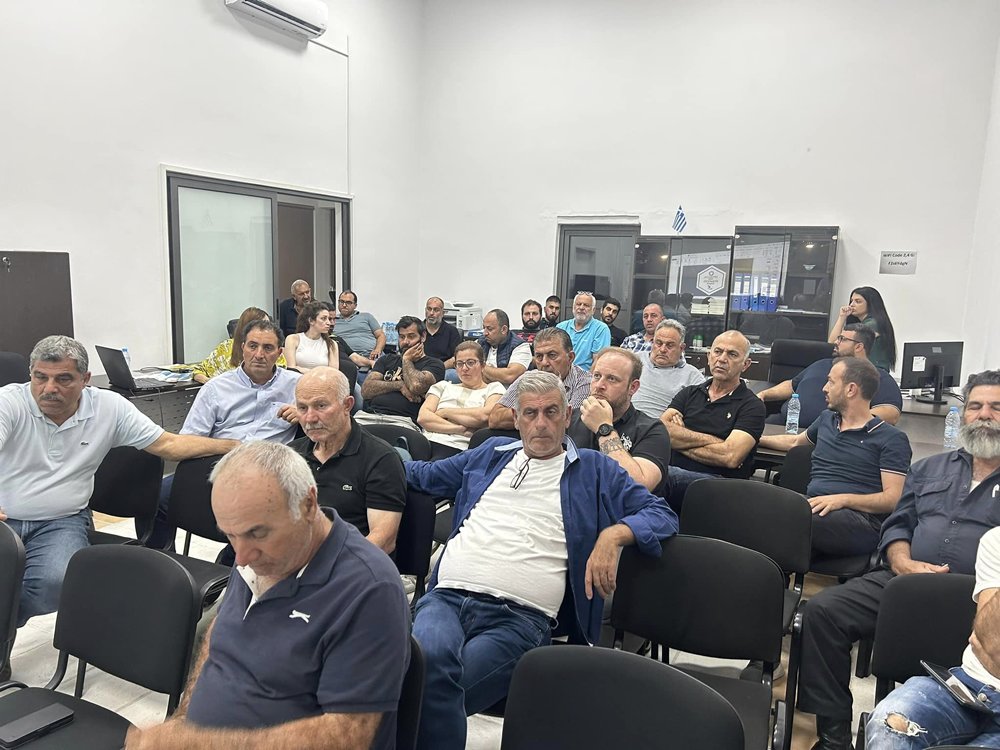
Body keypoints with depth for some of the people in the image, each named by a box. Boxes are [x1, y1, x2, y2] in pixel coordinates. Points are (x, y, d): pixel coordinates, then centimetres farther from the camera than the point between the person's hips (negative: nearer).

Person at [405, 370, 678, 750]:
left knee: (434, 690, -29)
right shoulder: (491, 453, 25)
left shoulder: (595, 470, 16)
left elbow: (662, 514, 10)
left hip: (518, 617, -3)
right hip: (446, 597, 3)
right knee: (430, 660, -32)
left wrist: (614, 534, -8)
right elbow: (426, 474, 39)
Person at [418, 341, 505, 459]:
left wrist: (444, 412, 4)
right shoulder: (443, 386, 27)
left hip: (458, 448, -4)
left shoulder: (494, 388, 18)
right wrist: (459, 429, -6)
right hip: (427, 441, 4)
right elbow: (422, 417, 9)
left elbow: (485, 416, -6)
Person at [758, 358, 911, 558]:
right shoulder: (826, 419, 28)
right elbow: (796, 441, 49)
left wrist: (842, 499, -17)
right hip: (812, 507, 6)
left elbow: (893, 499, -3)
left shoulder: (892, 438, 7)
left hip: (860, 516, -5)